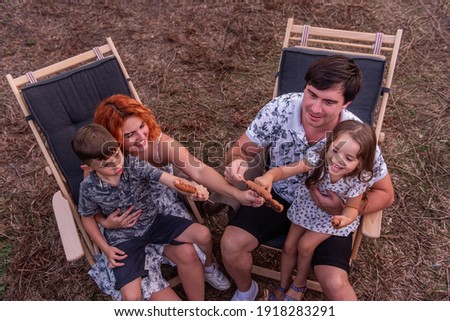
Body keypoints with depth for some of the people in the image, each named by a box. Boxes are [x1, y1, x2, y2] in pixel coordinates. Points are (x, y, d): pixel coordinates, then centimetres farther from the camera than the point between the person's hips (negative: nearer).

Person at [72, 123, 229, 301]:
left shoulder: (134, 165, -18)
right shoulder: (89, 188, -16)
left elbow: (170, 179, -31)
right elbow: (87, 217, 3)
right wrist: (105, 249, -4)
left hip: (153, 222, 2)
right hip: (123, 239, -1)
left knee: (203, 234, -12)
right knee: (131, 296, -20)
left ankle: (209, 266, 23)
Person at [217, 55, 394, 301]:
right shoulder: (279, 109, -24)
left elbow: (384, 193, -10)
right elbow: (243, 149, -9)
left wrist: (346, 210, -28)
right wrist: (237, 164, -34)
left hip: (328, 210, -1)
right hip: (278, 195, 2)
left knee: (334, 284, -20)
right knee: (231, 244, -14)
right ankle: (245, 290, 20)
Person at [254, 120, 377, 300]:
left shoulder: (358, 179, -31)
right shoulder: (317, 160, -32)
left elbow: (352, 208, -18)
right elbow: (284, 170, -30)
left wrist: (345, 219, -42)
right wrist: (268, 177, -53)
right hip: (308, 206, 3)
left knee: (305, 246, -10)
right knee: (289, 246, 4)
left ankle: (299, 284, 23)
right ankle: (284, 286, 32)